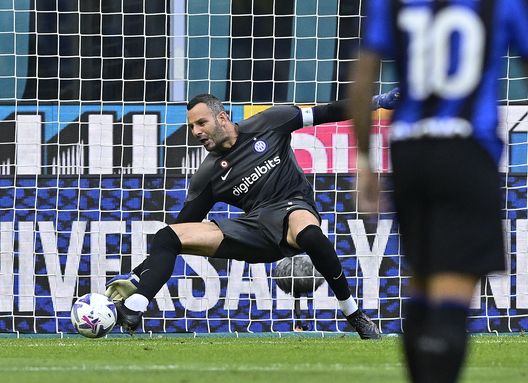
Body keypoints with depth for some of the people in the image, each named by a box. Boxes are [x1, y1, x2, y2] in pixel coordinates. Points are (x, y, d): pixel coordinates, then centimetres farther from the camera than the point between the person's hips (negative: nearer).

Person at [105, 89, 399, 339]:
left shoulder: (267, 125, 5)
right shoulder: (208, 175, 10)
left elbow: (324, 114, 9)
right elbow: (182, 230, 12)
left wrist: (377, 103, 1)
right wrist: (137, 275, 4)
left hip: (292, 207, -4)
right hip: (254, 225, 4)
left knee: (308, 232, -43)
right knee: (168, 236, -9)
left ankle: (355, 316, -27)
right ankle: (131, 309, -27)